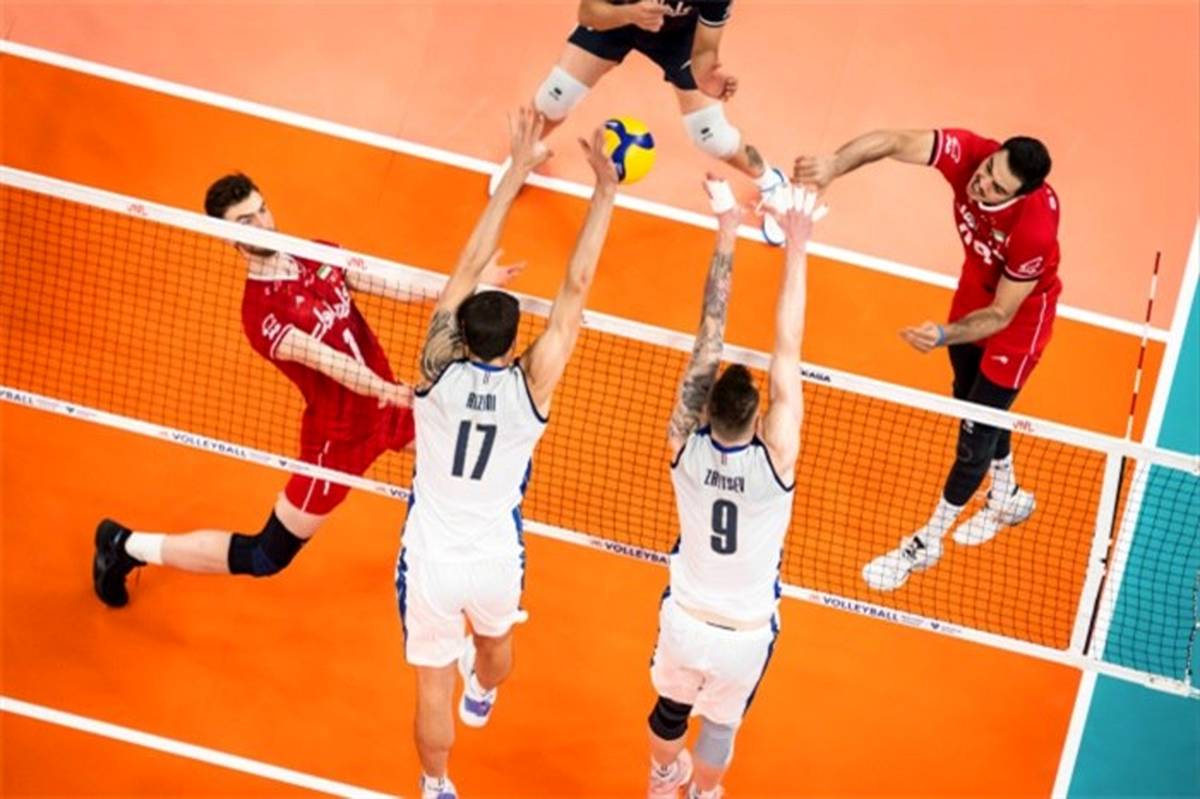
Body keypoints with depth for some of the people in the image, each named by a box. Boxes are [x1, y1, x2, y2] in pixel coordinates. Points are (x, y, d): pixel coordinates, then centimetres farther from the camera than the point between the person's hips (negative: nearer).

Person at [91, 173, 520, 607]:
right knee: (263, 558, -1)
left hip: (389, 403, 7)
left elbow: (401, 286, 1)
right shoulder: (260, 312, -24)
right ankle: (127, 546, 17)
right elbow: (327, 361, -35)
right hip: (339, 437, -7)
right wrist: (388, 390, -50)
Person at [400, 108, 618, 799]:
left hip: (432, 559, -1)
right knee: (497, 637, 35)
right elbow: (576, 289, -20)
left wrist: (517, 173, -11)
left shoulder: (439, 370, -20)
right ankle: (483, 697, 67)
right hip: (497, 559, 1)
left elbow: (469, 268, -14)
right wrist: (605, 192, -18)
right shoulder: (531, 386, -21)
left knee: (434, 683, 17)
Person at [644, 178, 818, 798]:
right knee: (722, 723, 24)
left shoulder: (685, 446, -24)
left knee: (672, 707, 29)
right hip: (746, 634, -2)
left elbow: (708, 340, -24)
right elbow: (787, 351, -29)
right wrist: (796, 244, -28)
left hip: (685, 619, 2)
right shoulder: (775, 459, -29)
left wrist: (726, 233, -22)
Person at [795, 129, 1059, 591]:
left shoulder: (1035, 228, -43)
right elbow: (892, 142, -39)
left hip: (1020, 311, -6)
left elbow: (1000, 315, -32)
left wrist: (945, 336, -48)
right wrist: (833, 166, -58)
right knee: (969, 400, 27)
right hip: (977, 286, 6)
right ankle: (1007, 495, 55)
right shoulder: (968, 153, -34)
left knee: (976, 432, 4)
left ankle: (926, 544, 26)